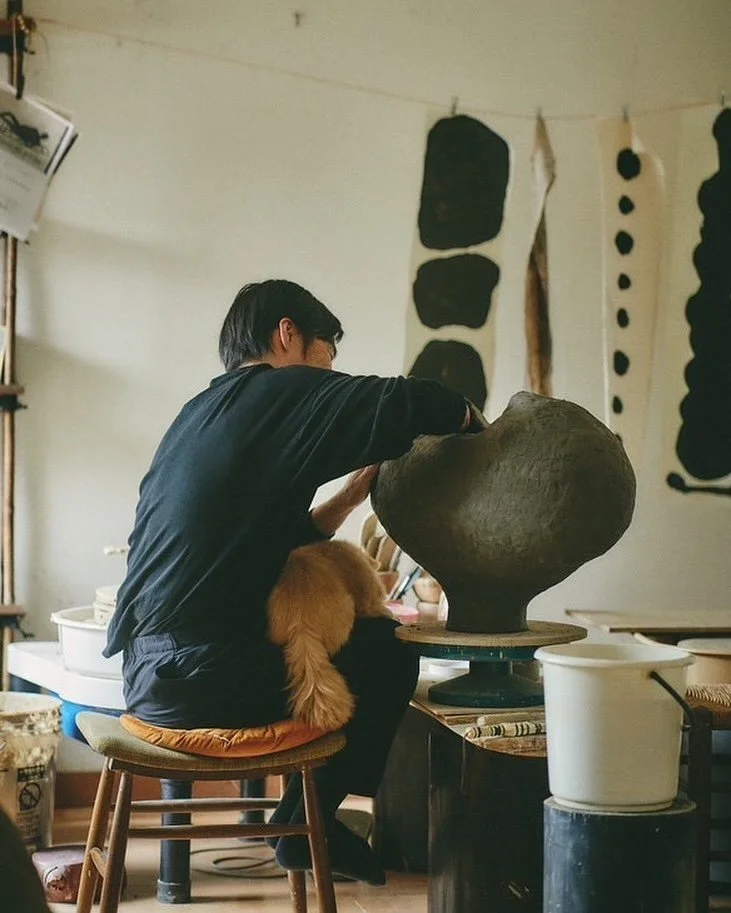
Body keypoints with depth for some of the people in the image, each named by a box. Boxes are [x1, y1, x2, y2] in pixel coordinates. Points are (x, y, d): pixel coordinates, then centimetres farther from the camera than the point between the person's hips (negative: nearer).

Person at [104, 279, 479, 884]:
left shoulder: (200, 414, 19)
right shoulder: (284, 392, -6)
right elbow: (417, 404, -17)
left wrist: (354, 493, 16)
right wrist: (462, 416, 4)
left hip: (147, 668, 9)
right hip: (203, 676, -9)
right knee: (386, 649, 14)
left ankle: (305, 819, 31)